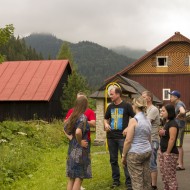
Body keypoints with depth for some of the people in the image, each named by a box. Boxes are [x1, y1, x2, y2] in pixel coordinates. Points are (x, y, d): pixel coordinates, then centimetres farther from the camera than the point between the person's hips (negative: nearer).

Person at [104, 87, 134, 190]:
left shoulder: (127, 106, -5)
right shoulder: (110, 106, 9)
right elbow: (106, 119, 21)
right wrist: (106, 124, -1)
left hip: (123, 137, -5)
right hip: (111, 137, 5)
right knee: (113, 160, 11)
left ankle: (129, 182, 3)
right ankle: (116, 180, 23)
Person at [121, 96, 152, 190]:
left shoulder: (134, 120, -14)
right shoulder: (148, 120, 8)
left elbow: (128, 141, -15)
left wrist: (123, 156, -6)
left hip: (135, 153, -7)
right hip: (147, 151, 7)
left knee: (137, 181, -1)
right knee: (146, 178, 13)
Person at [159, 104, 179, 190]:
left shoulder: (173, 123, -16)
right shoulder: (166, 122, 13)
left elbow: (172, 139, -21)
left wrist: (167, 153, -18)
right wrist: (161, 133, 4)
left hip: (170, 154, -10)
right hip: (163, 152, 10)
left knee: (170, 176, -4)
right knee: (164, 175, 15)